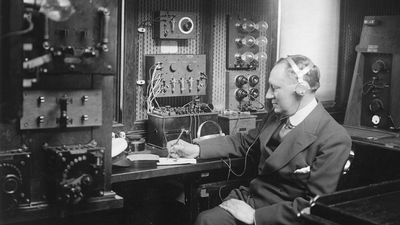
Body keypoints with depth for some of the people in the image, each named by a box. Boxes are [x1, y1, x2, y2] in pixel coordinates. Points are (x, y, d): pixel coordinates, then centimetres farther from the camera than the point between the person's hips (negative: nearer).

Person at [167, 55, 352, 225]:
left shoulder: (334, 139, -16)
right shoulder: (277, 116, 7)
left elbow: (315, 205, -18)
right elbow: (244, 142, 22)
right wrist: (197, 150, 11)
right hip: (250, 198, 6)